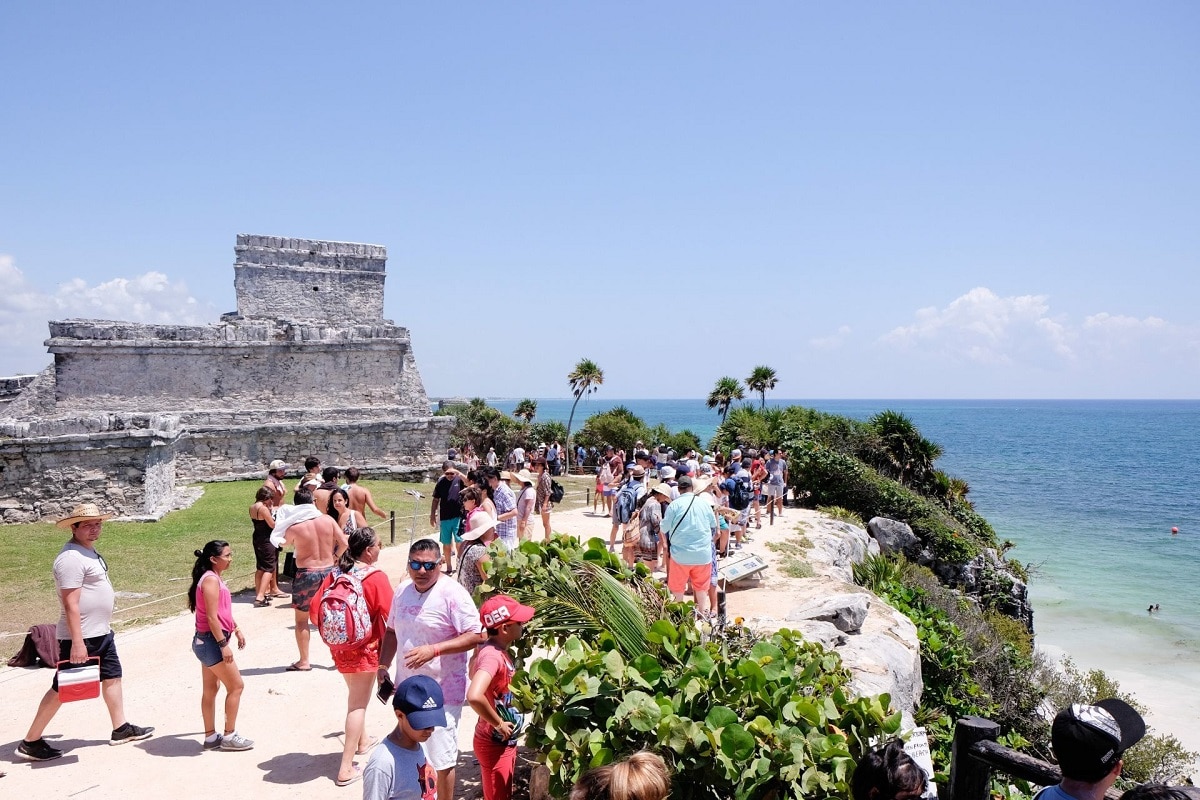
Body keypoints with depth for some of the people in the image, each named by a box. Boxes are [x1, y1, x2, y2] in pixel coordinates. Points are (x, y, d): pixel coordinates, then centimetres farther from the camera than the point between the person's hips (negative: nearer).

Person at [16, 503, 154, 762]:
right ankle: (30, 743, 11)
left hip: (101, 633, 10)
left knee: (112, 676, 15)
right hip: (80, 637, -10)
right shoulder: (71, 557, -21)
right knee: (62, 689, -1)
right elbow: (70, 603, -24)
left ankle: (121, 729, 25)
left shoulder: (89, 551, 11)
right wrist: (77, 642, -26)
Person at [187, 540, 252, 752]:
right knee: (236, 686, -2)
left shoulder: (215, 578, 12)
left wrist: (236, 629, 23)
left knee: (210, 689, 15)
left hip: (207, 641, 10)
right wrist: (223, 644, -22)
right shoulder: (211, 580, -19)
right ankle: (229, 736, 6)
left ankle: (211, 736, 23)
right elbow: (212, 617, -23)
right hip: (211, 641, -10)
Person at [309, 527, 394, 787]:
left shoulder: (335, 573, -1)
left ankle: (362, 741, 44)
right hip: (365, 649, -6)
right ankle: (346, 768, 1)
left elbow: (316, 610, -1)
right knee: (359, 704, 1)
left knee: (355, 695, 26)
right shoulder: (377, 577, -17)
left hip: (339, 647, 6)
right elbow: (388, 618, -18)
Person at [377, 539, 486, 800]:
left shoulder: (452, 593, -17)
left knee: (442, 757, 0)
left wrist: (434, 650, -28)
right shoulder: (402, 591, 5)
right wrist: (383, 665, 7)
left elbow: (475, 636, -21)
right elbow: (392, 631, 19)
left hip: (442, 692, -7)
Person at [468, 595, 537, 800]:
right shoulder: (492, 656, -27)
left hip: (506, 741, 9)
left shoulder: (502, 650, 1)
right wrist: (498, 724, -27)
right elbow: (474, 696, -43)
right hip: (494, 744, -9)